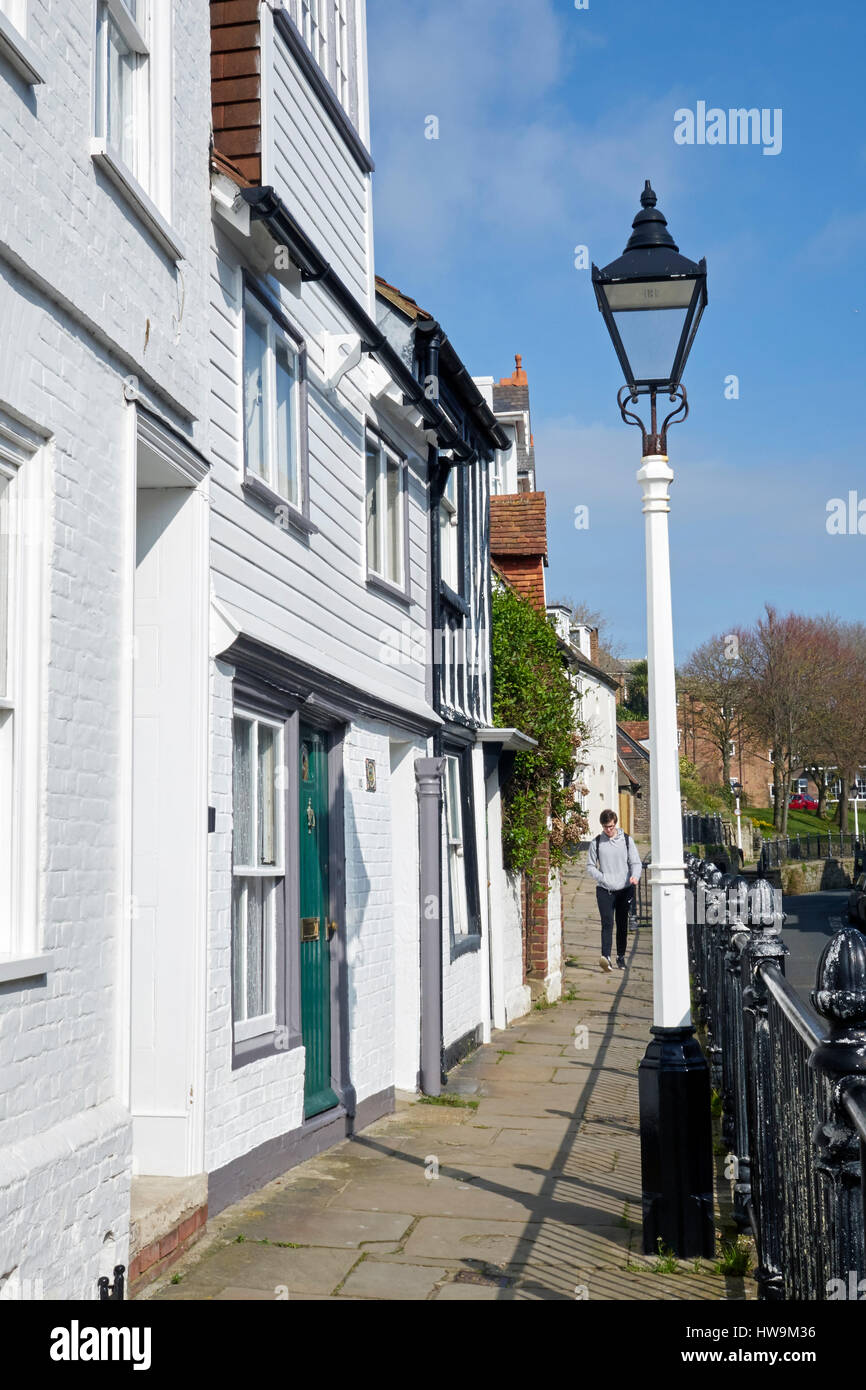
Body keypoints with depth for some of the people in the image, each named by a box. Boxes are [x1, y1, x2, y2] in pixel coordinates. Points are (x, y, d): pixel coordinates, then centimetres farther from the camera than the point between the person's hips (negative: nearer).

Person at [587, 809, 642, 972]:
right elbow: (590, 866, 8)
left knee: (622, 924, 9)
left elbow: (636, 862, 3)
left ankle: (621, 956, 21)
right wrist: (601, 877, -11)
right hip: (604, 891, -1)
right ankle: (605, 956, -25)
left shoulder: (626, 840, 4)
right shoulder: (596, 842, 4)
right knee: (607, 923, -16)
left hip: (625, 889, 1)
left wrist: (635, 876, -18)